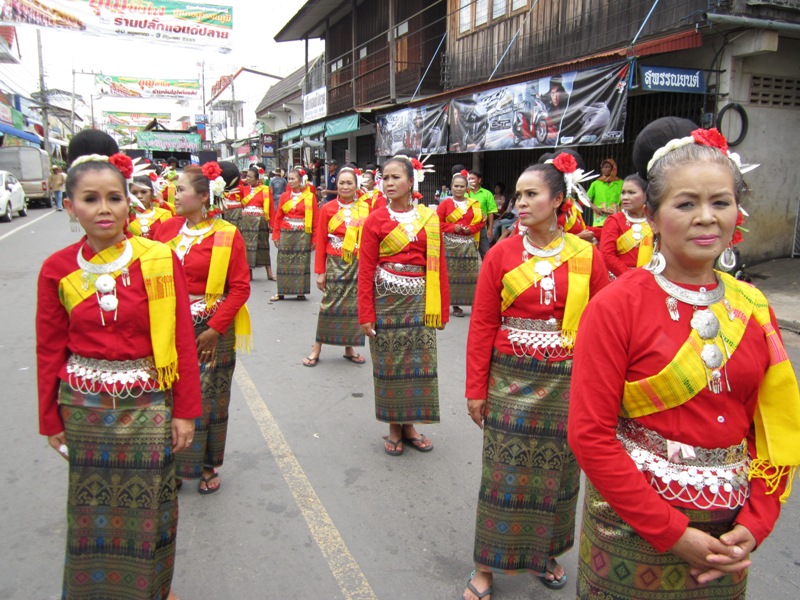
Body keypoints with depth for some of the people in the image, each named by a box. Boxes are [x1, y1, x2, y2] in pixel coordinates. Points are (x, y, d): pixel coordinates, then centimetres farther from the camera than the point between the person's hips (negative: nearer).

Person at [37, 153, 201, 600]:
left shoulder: (160, 260, -9)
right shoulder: (58, 270, -3)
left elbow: (183, 341, -7)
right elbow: (50, 349, 4)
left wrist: (184, 410, -6)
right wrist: (51, 419, 7)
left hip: (148, 405, -1)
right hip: (85, 408, 2)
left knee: (150, 505, 11)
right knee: (94, 510, 15)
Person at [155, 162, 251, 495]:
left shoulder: (226, 235, -9)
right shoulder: (167, 229, 4)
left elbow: (240, 287, -10)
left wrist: (216, 327, -14)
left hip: (211, 329, -3)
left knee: (208, 401, 8)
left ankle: (208, 466, 27)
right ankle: (174, 464, 29)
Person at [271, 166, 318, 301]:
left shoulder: (310, 197, 0)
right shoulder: (284, 196, 7)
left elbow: (315, 219, -1)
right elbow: (278, 217, 8)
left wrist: (314, 238, -4)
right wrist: (276, 236, 3)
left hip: (303, 235, -2)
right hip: (286, 234, 2)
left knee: (301, 263, 0)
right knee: (283, 263, 3)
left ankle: (301, 291, 10)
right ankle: (281, 292, 10)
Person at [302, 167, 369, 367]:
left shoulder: (365, 208, 3)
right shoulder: (327, 209, 0)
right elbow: (321, 241, 0)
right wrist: (320, 271, -3)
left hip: (358, 264, 2)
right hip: (335, 263, -1)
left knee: (354, 304, 7)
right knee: (329, 304, 0)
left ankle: (349, 348, 21)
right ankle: (317, 348, 12)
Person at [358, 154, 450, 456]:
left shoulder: (429, 218, 2)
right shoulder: (376, 220, -1)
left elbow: (439, 266, 3)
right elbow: (366, 270, -4)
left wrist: (442, 309, 1)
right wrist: (366, 314, -9)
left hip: (420, 300, 2)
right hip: (387, 298, -1)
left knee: (419, 361, 7)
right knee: (389, 361, 6)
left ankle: (409, 425, 25)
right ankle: (394, 428, 23)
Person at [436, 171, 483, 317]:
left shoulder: (474, 204, 8)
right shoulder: (445, 204, 1)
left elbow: (480, 222, 11)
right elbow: (438, 222, -2)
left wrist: (471, 229, -8)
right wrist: (453, 227, -13)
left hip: (468, 244, 3)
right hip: (450, 243, -3)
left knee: (468, 273, 1)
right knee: (448, 273, -5)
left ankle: (457, 304, 11)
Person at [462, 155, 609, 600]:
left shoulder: (587, 256, -2)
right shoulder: (501, 255, -3)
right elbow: (482, 327, -2)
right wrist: (476, 389, -3)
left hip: (566, 382, 1)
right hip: (510, 380, -1)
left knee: (556, 472, 14)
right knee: (504, 472, 6)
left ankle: (546, 553, 38)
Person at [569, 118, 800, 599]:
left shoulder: (754, 308, 0)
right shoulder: (617, 306, -16)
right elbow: (590, 435, -18)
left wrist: (754, 525, -5)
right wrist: (670, 532, -16)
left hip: (726, 533, 5)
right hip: (633, 523, -4)